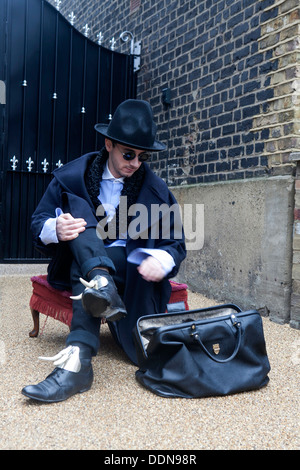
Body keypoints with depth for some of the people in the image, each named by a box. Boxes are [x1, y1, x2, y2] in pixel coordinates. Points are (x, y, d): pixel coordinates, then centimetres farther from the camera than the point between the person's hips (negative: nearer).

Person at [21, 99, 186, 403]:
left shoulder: (156, 190, 1)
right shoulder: (72, 176, 0)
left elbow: (176, 244, 0)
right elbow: (38, 224, 0)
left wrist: (161, 261, -25)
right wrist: (55, 229, -26)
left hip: (130, 267, -1)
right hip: (76, 261, 1)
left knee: (83, 271, -34)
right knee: (77, 206, -25)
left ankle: (76, 360, -43)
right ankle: (103, 288, -49)